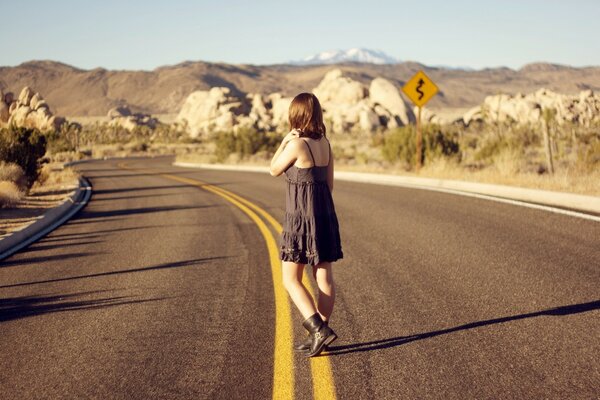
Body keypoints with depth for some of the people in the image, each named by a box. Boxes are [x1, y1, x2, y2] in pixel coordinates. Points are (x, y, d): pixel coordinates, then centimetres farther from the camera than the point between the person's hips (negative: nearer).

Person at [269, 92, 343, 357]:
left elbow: (274, 170, -1)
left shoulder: (296, 144, -16)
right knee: (324, 278, 8)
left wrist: (284, 141, 3)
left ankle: (319, 329, -10)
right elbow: (330, 183, 11)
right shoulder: (325, 144, 5)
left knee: (291, 280, 1)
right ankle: (319, 334, 14)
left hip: (300, 218, -7)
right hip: (324, 215, 7)